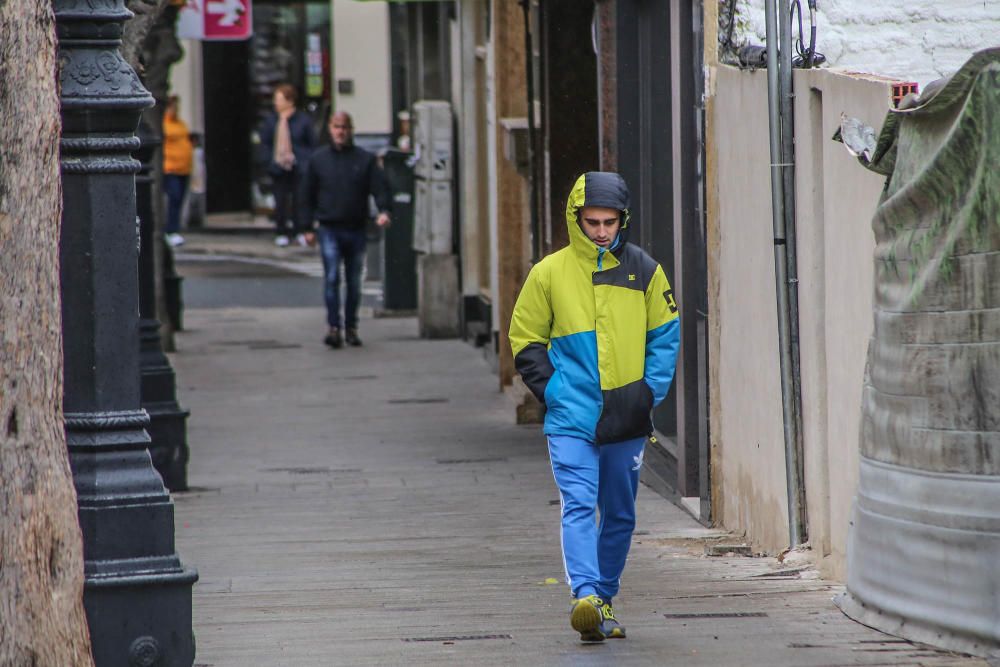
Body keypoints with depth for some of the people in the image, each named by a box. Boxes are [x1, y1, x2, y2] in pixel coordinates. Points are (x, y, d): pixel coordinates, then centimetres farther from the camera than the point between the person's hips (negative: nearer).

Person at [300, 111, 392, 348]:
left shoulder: (365, 160, 4)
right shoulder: (318, 159, 6)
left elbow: (379, 188, -3)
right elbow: (307, 195, 10)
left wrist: (384, 210, -22)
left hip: (356, 229, 1)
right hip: (329, 229, -1)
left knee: (354, 282, 8)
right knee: (332, 277, -14)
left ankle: (351, 328, 18)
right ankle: (334, 327, -15)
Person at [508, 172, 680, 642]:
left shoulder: (643, 270, 4)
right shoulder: (549, 273, 0)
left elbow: (665, 333, 11)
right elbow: (525, 339, 6)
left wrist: (650, 388, -1)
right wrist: (553, 392, -5)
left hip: (627, 421, 3)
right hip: (571, 418, -3)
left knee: (620, 515, 10)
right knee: (579, 506, -16)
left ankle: (604, 601, 23)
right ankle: (585, 596, -26)